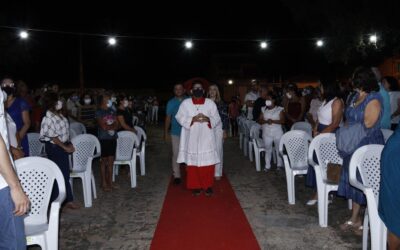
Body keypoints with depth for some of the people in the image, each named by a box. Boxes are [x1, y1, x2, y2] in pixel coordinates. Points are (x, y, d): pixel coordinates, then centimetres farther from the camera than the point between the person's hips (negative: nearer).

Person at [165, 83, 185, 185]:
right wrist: (166, 132, 5)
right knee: (176, 154, 2)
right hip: (176, 132, 0)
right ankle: (176, 175, 12)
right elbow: (168, 118, 6)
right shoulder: (171, 103, 3)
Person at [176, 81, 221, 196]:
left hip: (206, 138, 0)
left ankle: (208, 186, 15)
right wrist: (192, 119, -16)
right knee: (193, 162, 3)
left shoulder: (210, 103, 3)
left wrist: (208, 119, -17)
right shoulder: (185, 103, 2)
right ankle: (195, 186, 16)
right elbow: (180, 117, -1)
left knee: (208, 162, 1)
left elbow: (217, 119, 3)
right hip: (192, 138, 0)